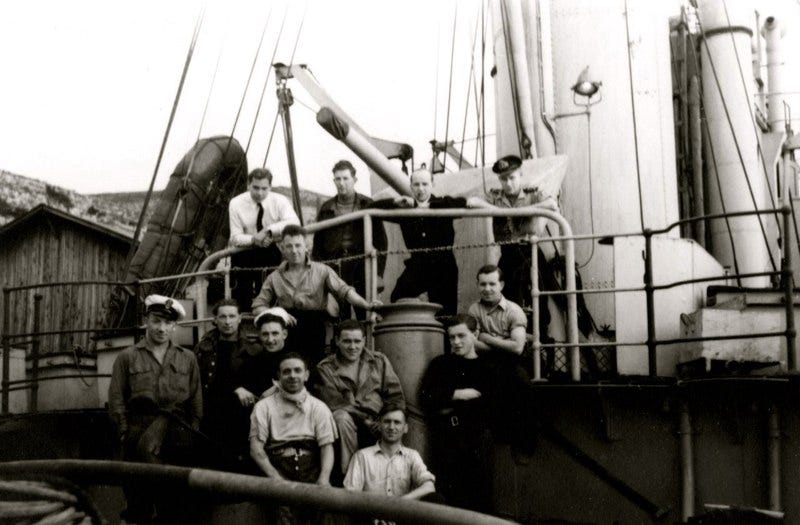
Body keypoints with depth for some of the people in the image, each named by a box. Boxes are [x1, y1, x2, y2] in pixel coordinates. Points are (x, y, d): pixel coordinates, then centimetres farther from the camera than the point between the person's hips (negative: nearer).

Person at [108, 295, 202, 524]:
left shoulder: (188, 359, 13)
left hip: (177, 435, 2)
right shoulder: (127, 357, 7)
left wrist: (191, 432, 3)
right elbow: (116, 399, 3)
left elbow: (196, 401, 12)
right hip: (138, 433, -1)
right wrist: (127, 432, -4)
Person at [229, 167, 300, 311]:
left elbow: (294, 222, -27)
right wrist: (253, 240, -31)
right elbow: (235, 238, -11)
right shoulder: (236, 203, -8)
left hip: (272, 252, 0)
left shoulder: (280, 201, -9)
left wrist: (269, 230, -38)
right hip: (245, 254, 0)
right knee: (242, 295, -1)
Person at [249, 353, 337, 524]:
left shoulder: (319, 408, 15)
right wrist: (274, 477, -14)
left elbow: (327, 446, 5)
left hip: (311, 470, 2)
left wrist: (324, 478, -15)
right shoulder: (264, 407, 12)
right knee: (285, 506, -29)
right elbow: (256, 448, 3)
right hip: (279, 468, -2)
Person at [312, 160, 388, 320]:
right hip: (335, 270, 1)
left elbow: (380, 242, 4)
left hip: (362, 270, -1)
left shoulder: (368, 206, 6)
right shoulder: (326, 209, 12)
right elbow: (317, 245, 13)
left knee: (365, 316, -3)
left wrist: (378, 273, -4)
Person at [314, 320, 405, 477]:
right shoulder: (325, 368, 7)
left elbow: (396, 398, 11)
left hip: (376, 424, 1)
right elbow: (334, 404, -6)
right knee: (342, 417, -35)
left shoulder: (380, 361, 16)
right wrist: (366, 421, -16)